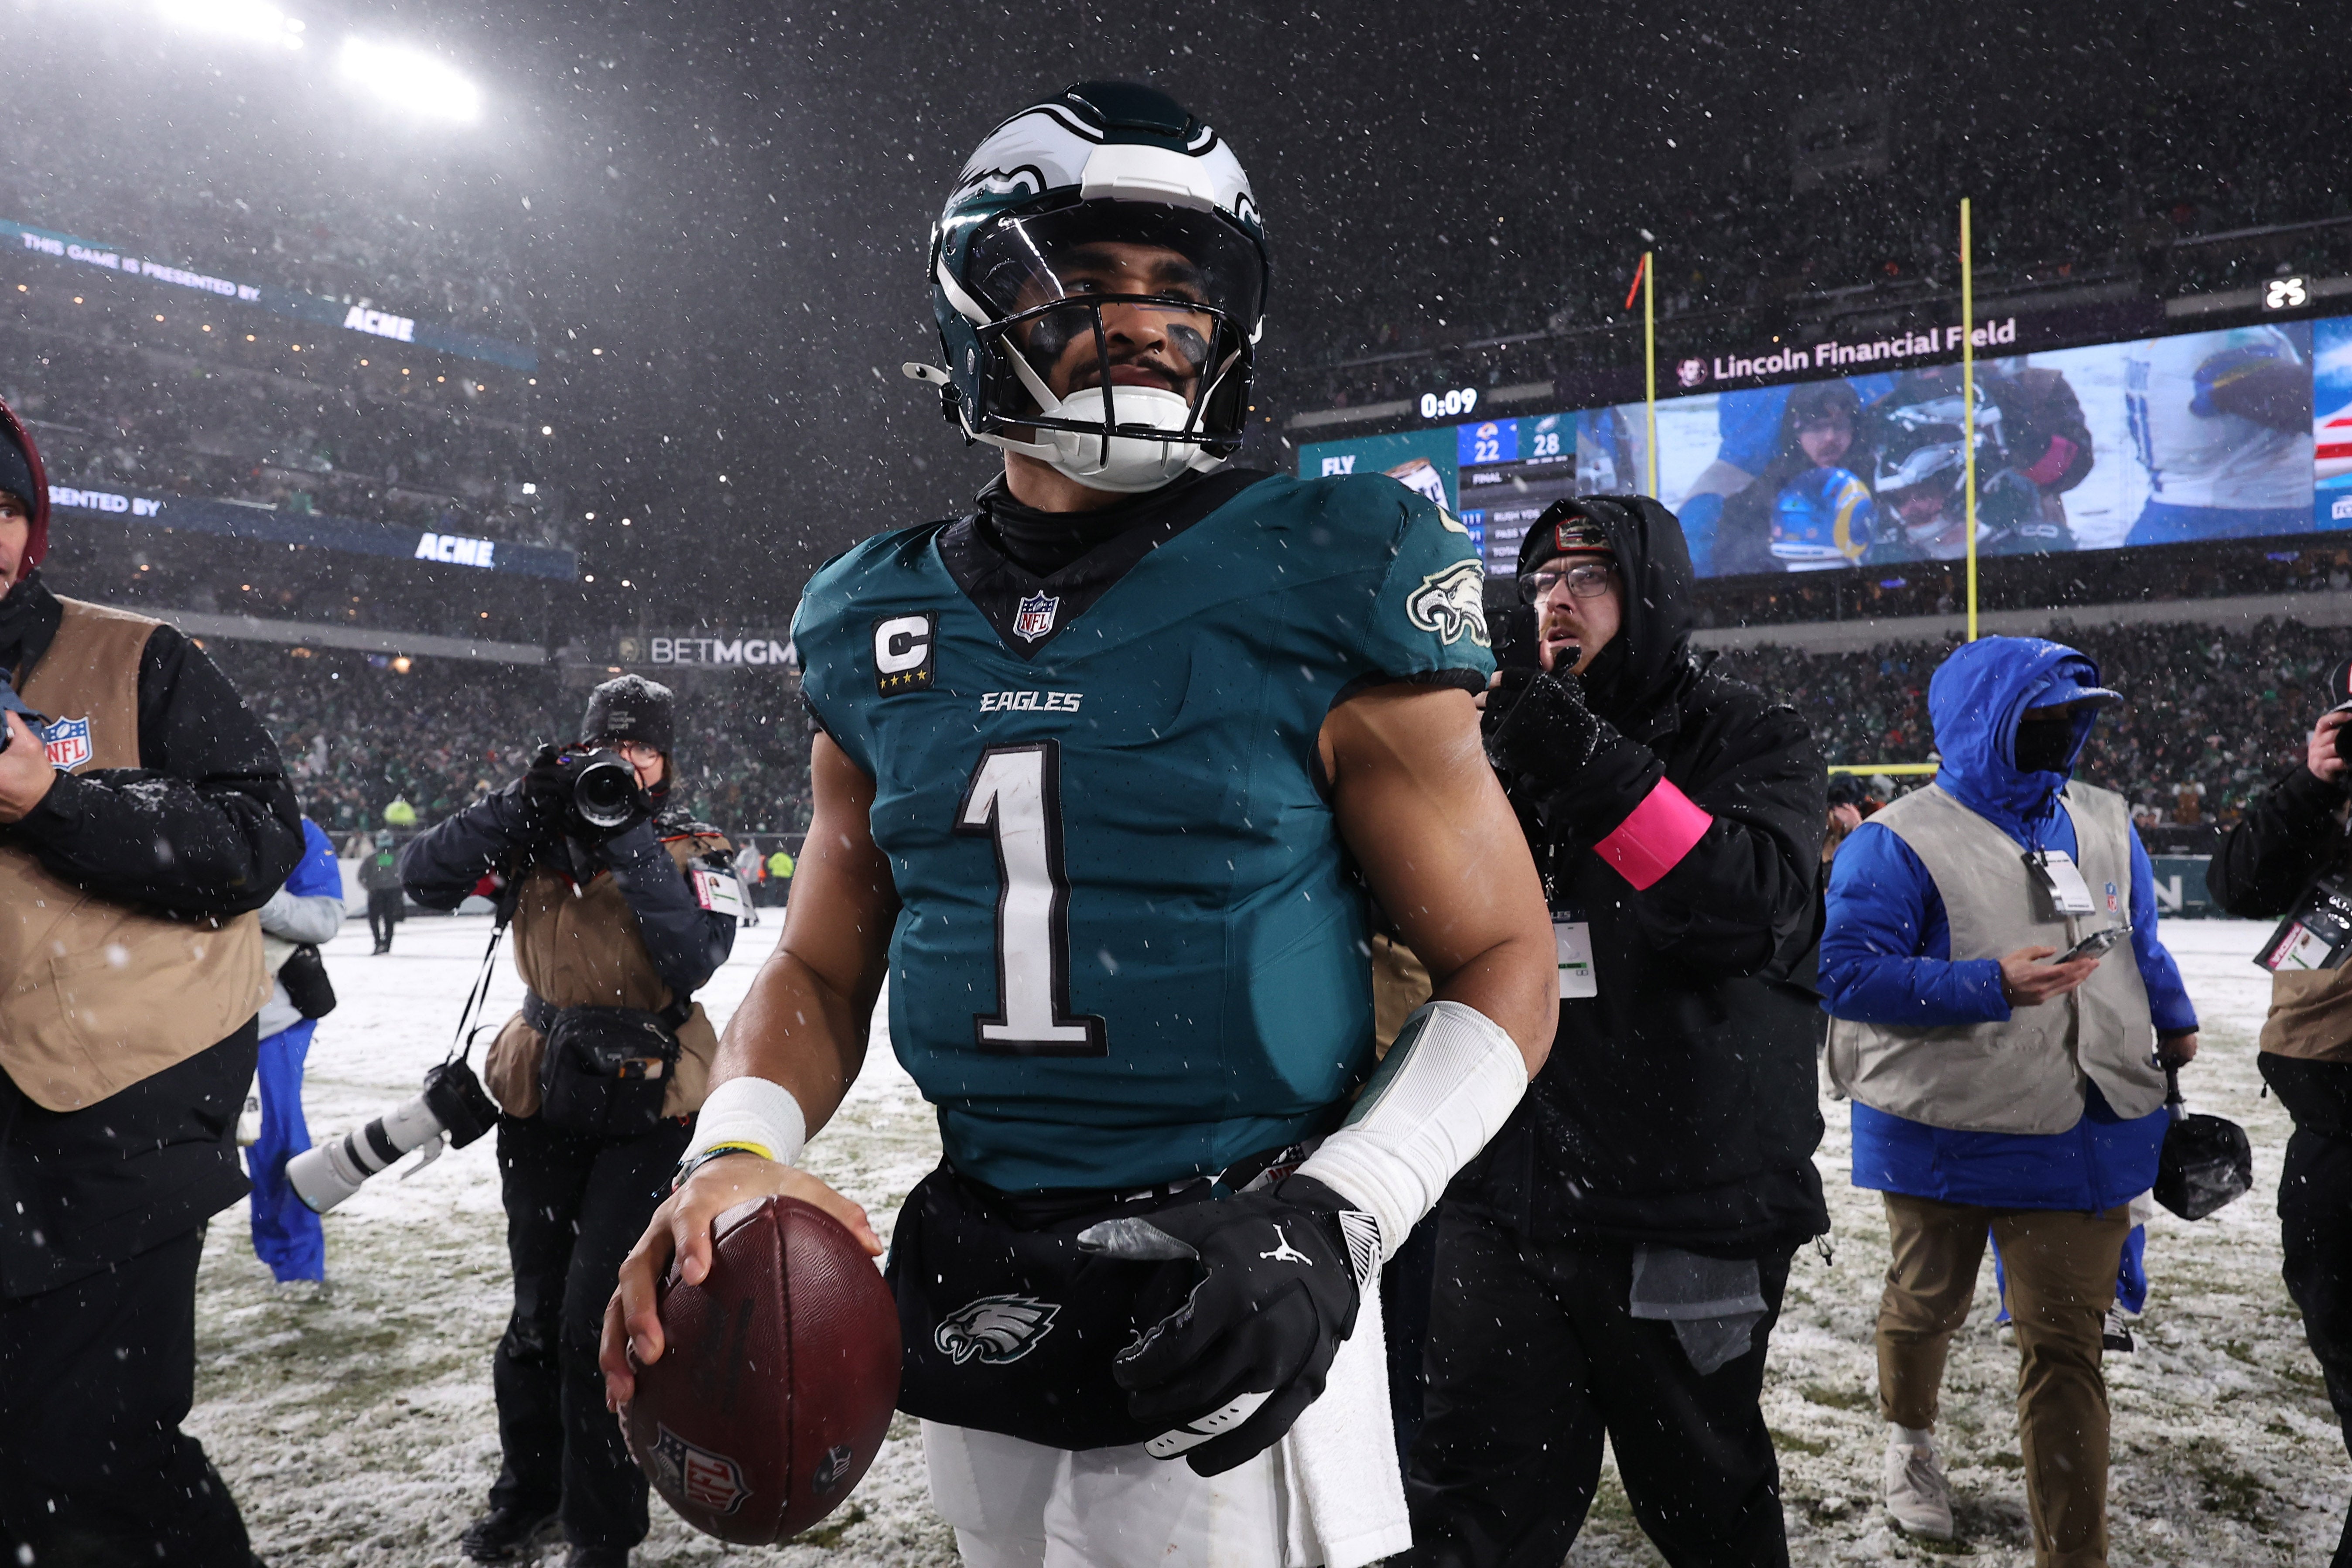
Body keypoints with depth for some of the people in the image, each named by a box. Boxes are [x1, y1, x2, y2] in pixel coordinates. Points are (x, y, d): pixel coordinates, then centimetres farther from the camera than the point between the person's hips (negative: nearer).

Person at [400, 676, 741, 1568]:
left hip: (644, 1107, -3)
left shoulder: (695, 850, -4)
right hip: (542, 1101, 3)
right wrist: (523, 807, -16)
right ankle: (528, 1489, 38)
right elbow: (423, 878, -8)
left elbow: (693, 959, -20)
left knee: (599, 1318, -4)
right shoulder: (540, 833, 3)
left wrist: (631, 841, -22)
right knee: (538, 1311, 16)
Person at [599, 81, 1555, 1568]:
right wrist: (735, 1153, -8)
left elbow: (1503, 966, -6)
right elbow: (823, 971, 10)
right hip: (971, 1302, 5)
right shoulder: (886, 634, 3)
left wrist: (1334, 1219, -17)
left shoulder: (1320, 594, -10)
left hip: (1218, 1308, -4)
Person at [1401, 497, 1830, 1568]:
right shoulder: (1511, 739, 9)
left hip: (1691, 1212, -3)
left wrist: (1579, 755, -28)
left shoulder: (1751, 740, -2)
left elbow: (1755, 907, -23)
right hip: (1507, 1199, 3)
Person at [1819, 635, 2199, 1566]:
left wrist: (2173, 1026, 20)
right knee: (1928, 1304, 18)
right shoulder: (1899, 843, -13)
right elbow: (1847, 974, -20)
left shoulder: (2106, 826, 8)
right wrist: (1992, 985, -25)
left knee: (2066, 1342, 2)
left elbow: (2142, 945, 22)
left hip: (2082, 1136, 4)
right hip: (1944, 1134, -4)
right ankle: (1909, 1436, 47)